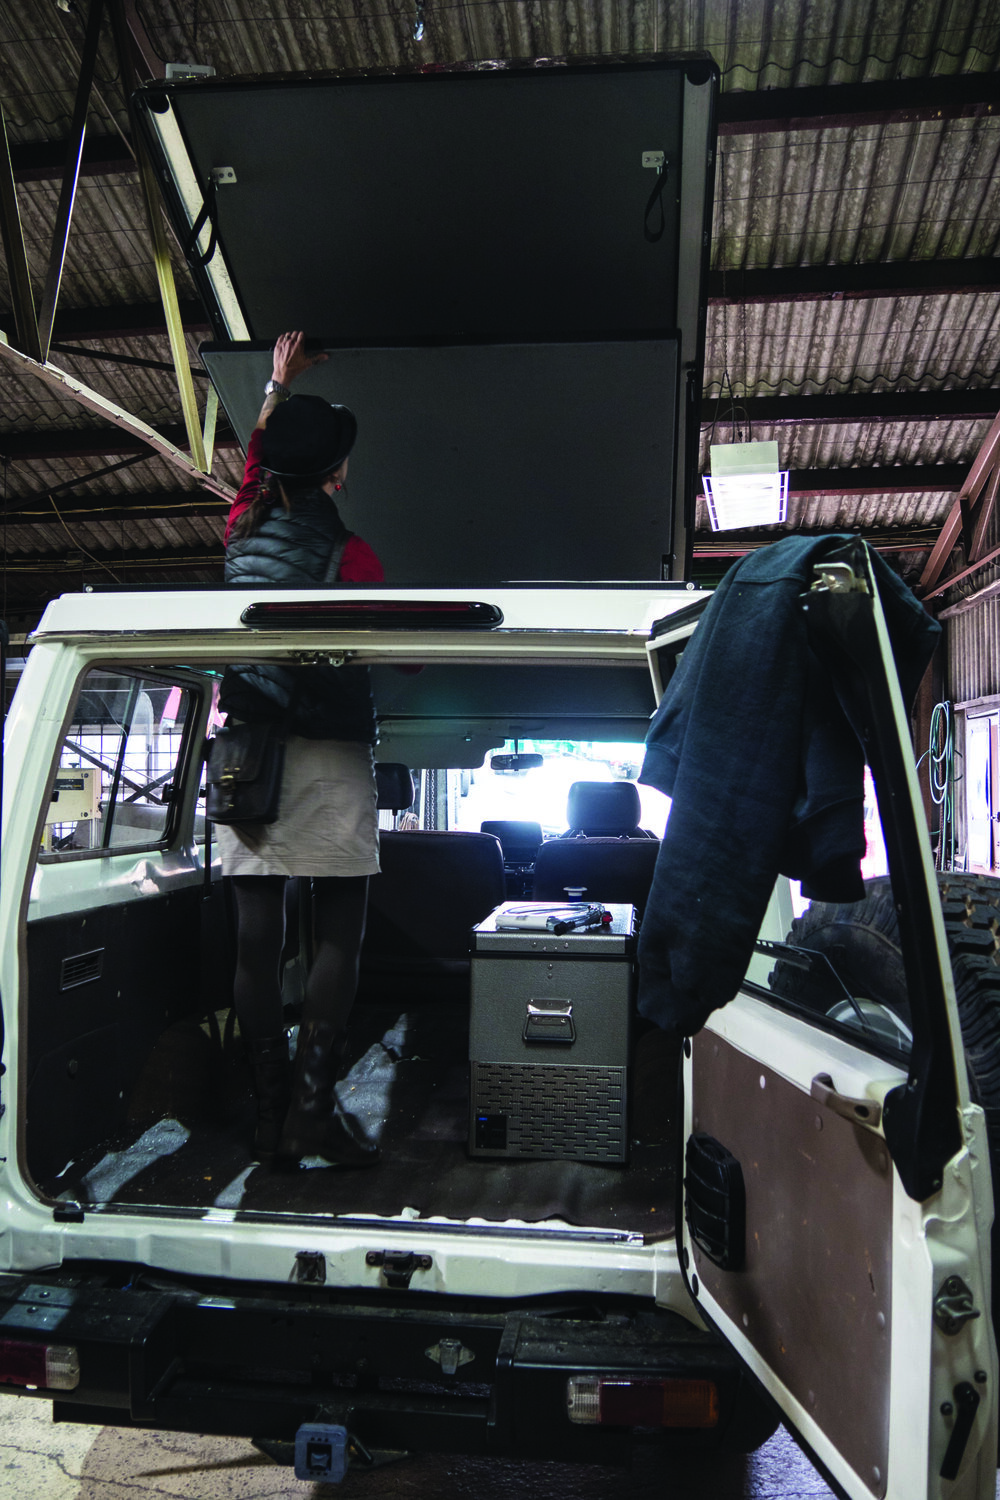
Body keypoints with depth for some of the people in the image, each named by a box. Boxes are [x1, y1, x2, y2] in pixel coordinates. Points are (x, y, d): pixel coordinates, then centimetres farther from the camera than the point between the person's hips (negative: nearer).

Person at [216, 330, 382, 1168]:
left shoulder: (244, 530, 11)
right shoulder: (347, 551, -6)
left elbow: (254, 464, 32)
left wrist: (280, 384, 43)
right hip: (326, 754, -5)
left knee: (258, 934, 5)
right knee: (339, 933, 2)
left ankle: (270, 1111, 10)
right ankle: (315, 1104, -3)